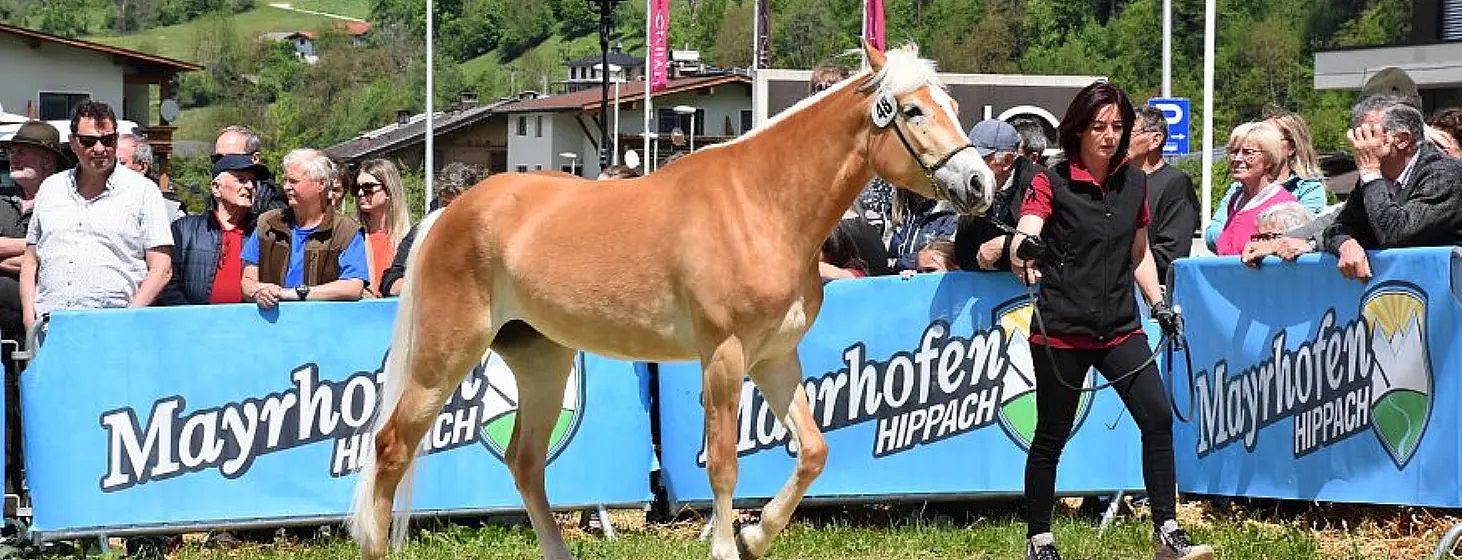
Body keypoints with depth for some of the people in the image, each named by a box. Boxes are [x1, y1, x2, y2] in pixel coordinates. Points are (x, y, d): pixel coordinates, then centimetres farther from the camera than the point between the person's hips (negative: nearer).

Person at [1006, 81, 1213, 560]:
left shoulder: (1134, 182, 9)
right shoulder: (1052, 183, -6)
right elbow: (1023, 238, -21)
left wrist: (1159, 303, 7)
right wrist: (1023, 255, -44)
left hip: (1120, 327, 4)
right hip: (1061, 330, -4)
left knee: (1158, 417, -9)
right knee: (1052, 436, 4)